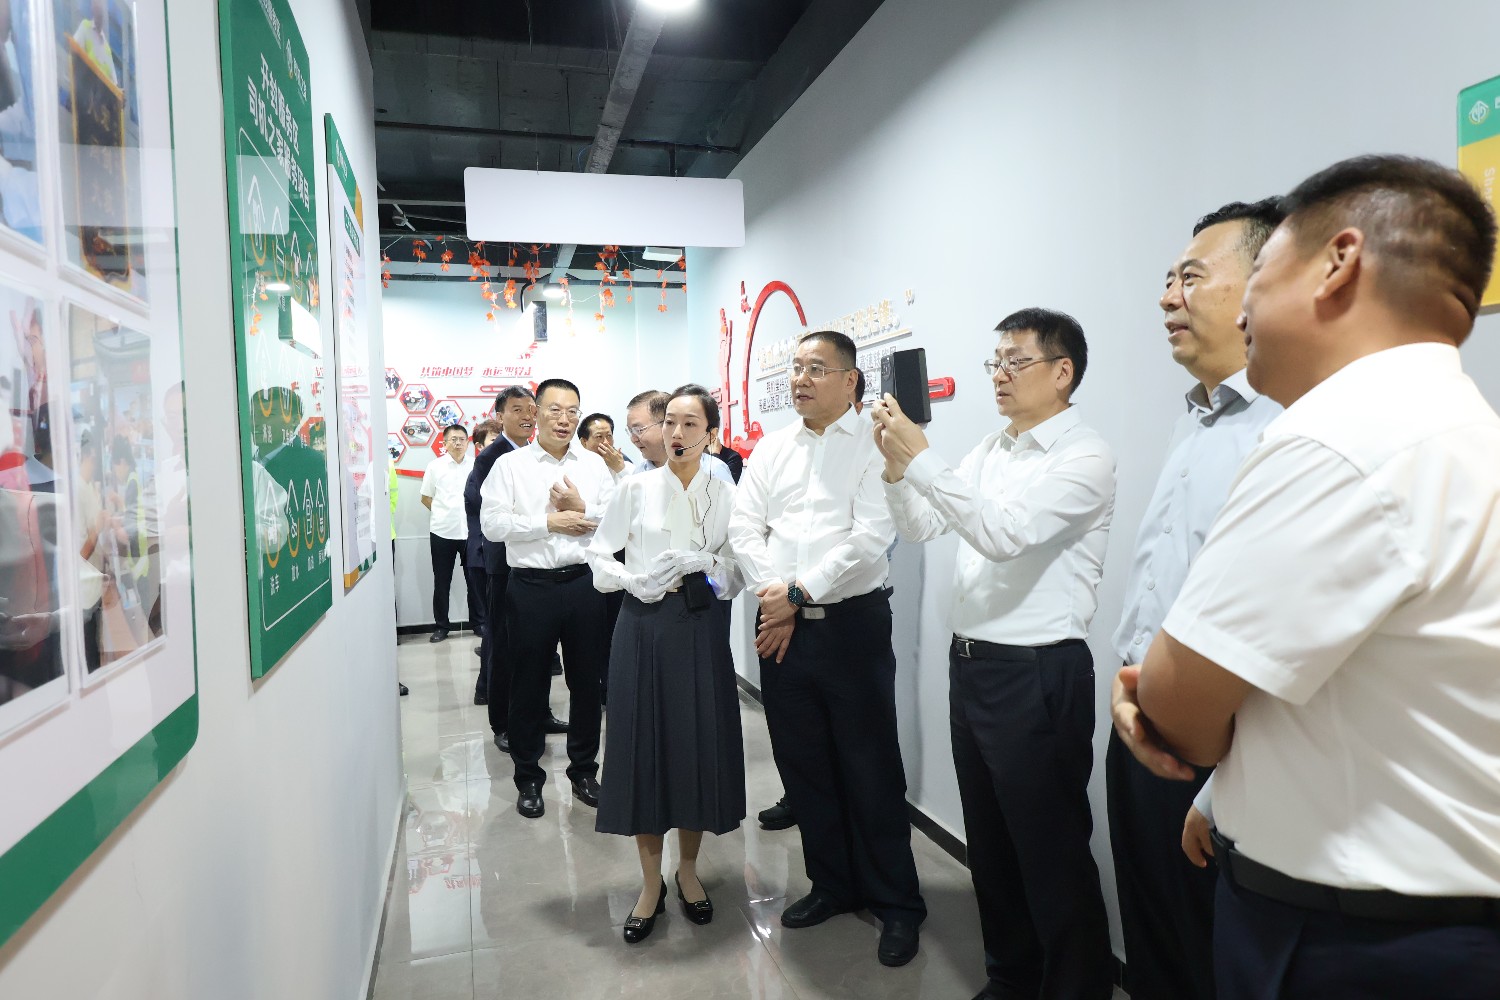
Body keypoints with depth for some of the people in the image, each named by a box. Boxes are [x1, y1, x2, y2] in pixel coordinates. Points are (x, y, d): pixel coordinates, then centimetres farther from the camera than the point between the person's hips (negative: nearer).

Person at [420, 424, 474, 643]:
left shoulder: (476, 465, -2)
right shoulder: (435, 466, 1)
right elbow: (425, 498, 10)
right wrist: (444, 514, 7)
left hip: (471, 532, 0)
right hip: (442, 533, 1)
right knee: (441, 582, 9)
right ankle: (442, 625, 20)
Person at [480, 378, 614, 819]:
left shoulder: (595, 464, 7)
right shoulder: (510, 465, 2)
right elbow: (492, 523, -9)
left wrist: (581, 510, -15)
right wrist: (550, 523, -12)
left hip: (584, 583, 2)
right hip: (531, 586, -2)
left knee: (586, 681, 12)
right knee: (528, 684, 8)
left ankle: (584, 771, 30)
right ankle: (528, 778, 25)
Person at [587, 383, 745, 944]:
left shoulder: (724, 495, 4)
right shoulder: (637, 488, 3)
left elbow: (733, 577, 4)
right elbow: (599, 556, 4)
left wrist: (697, 565, -14)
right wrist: (639, 581, -12)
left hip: (699, 629, 1)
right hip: (642, 627, 0)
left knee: (698, 746, 5)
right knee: (643, 746, 3)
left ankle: (688, 871, 28)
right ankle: (651, 882, 21)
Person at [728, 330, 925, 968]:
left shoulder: (872, 446, -5)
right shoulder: (771, 449, 11)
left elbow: (870, 537, -14)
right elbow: (744, 528, 5)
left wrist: (799, 593, -14)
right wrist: (773, 600, -8)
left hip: (852, 622, -5)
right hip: (781, 626, 5)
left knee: (871, 766, 4)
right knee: (801, 761, 13)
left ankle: (896, 902, 23)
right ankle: (833, 884, 33)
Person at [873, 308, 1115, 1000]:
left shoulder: (1084, 455, -12)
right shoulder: (990, 450, 11)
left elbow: (1005, 533, -26)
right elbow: (920, 528, 9)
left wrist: (922, 459, -26)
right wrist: (895, 465, -6)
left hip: (1038, 675, -8)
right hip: (970, 662, 8)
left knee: (1051, 854, 7)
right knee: (990, 841, 21)